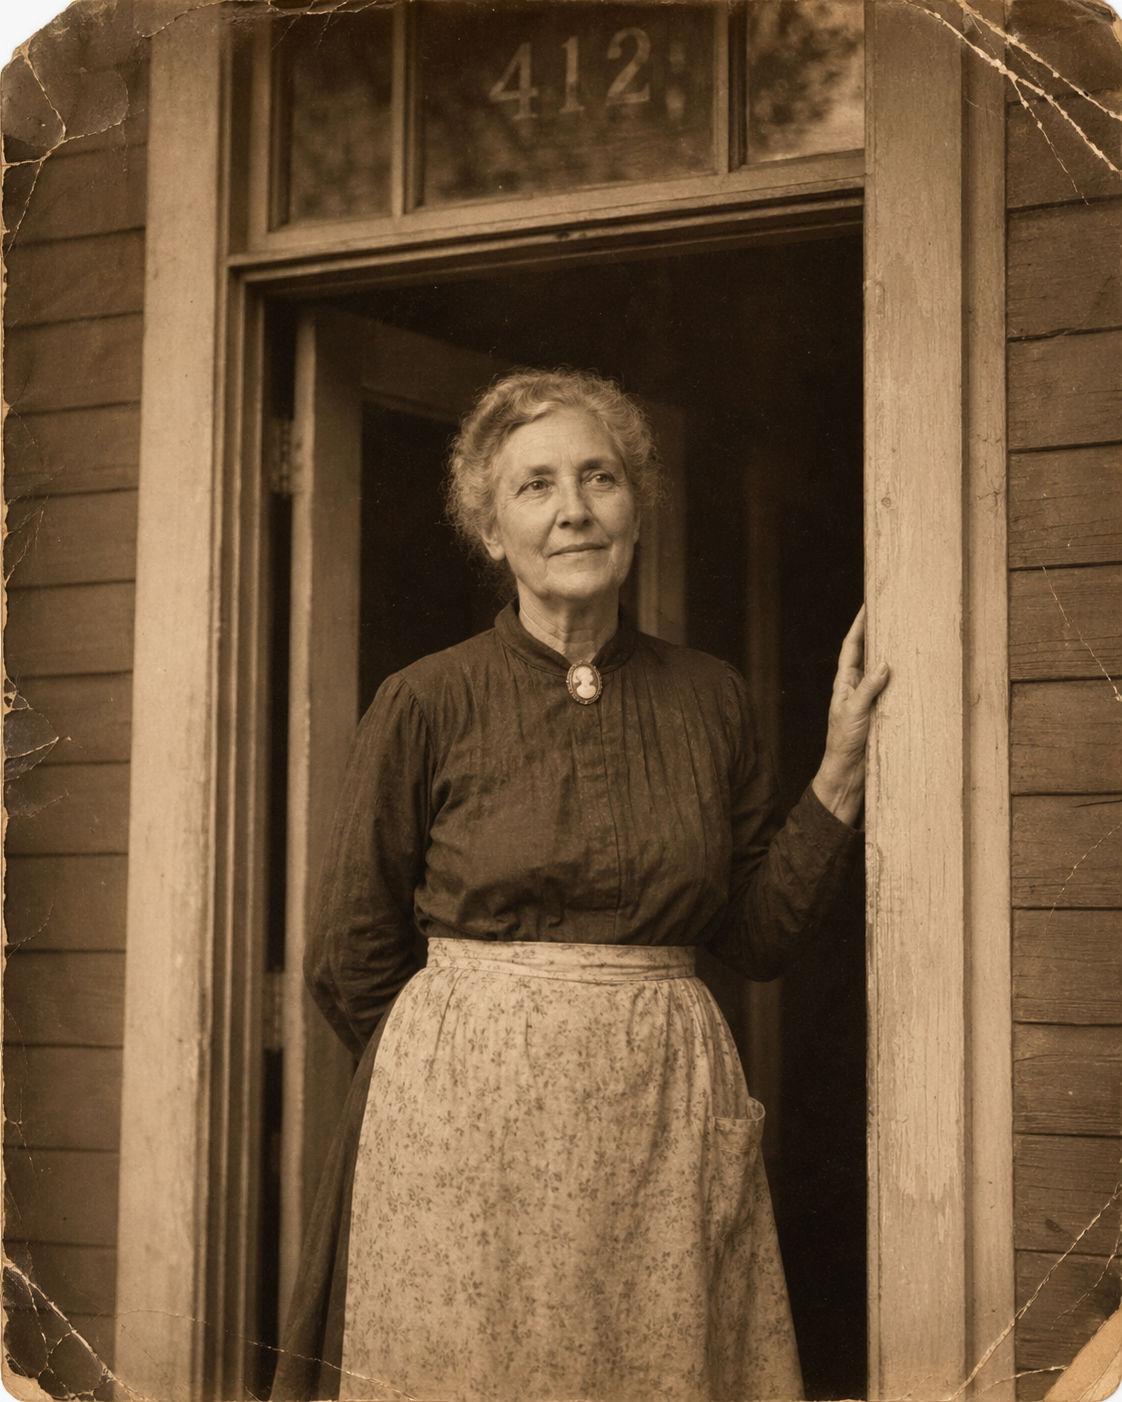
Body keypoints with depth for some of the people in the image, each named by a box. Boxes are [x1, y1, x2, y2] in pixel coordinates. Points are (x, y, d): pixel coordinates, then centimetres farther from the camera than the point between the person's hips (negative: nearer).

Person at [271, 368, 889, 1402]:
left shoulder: (710, 700, 6)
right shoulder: (428, 704, -3)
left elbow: (760, 937, 7)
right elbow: (350, 962, 3)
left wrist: (843, 770, 2)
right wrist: (468, 1059, 8)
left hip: (670, 1114, 3)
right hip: (467, 1118, -2)